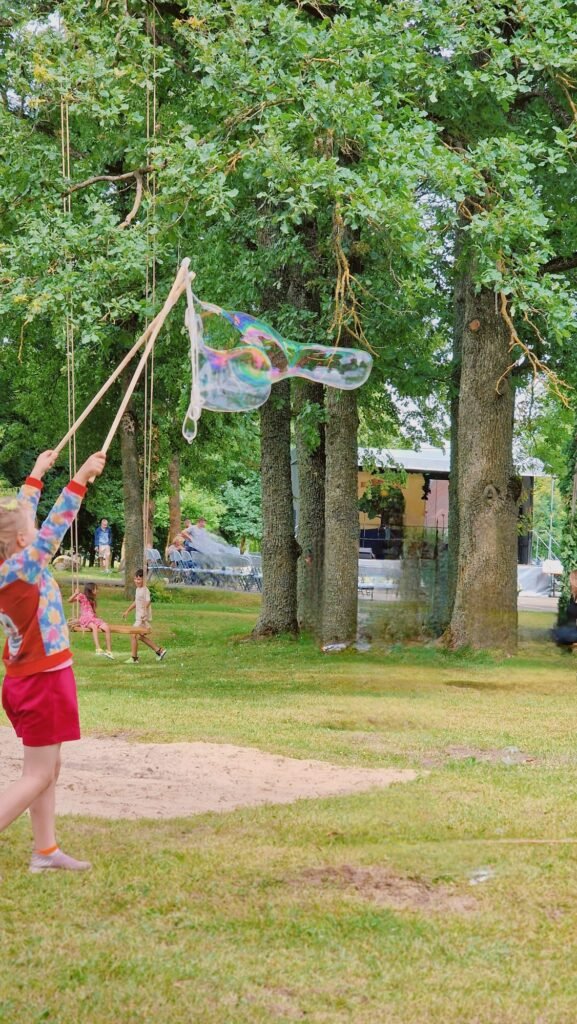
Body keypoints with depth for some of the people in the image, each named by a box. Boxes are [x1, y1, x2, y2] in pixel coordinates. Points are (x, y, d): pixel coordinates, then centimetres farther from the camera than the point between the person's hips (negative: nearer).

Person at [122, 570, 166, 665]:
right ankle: (159, 650, 24)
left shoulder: (145, 590, -18)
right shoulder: (138, 589, 12)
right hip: (138, 617, 10)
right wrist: (127, 611, 33)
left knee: (133, 635, -8)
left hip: (143, 618, -10)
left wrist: (144, 612, -50)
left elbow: (148, 602, -33)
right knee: (140, 636, 17)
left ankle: (134, 658, 1)